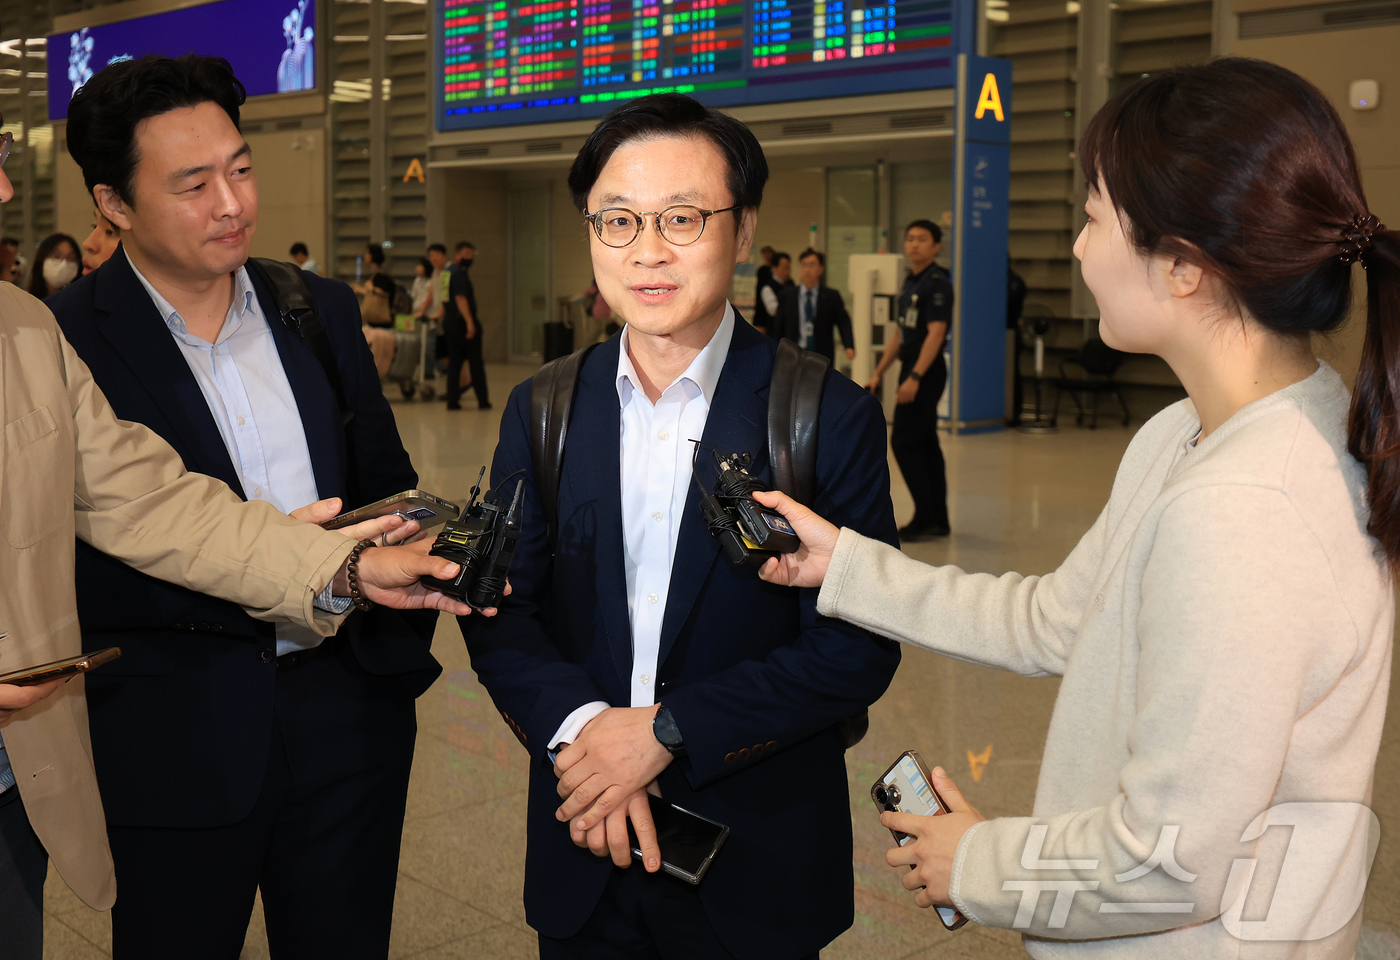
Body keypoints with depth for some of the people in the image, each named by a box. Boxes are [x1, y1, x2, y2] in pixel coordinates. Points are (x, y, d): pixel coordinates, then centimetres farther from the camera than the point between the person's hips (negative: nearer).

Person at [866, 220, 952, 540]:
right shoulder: (910, 282, 15)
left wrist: (914, 377, -27)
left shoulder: (937, 283, -13)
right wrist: (879, 372, 19)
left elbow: (935, 333, -21)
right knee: (925, 443, 10)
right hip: (912, 368, 9)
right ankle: (937, 520, 15)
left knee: (903, 442, -10)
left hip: (926, 371, -9)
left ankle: (926, 516, -5)